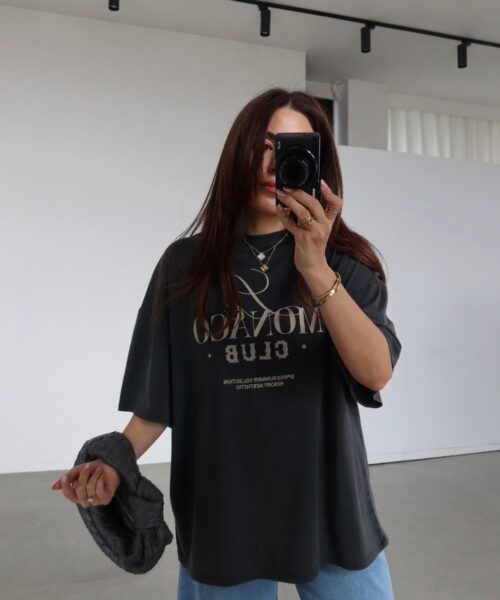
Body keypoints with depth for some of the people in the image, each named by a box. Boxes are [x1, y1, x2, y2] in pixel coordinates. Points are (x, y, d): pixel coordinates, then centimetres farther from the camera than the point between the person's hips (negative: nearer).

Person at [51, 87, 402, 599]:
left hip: (328, 512, 0)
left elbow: (376, 374, -18)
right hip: (222, 515, 0)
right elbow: (161, 394, 2)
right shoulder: (186, 264, -3)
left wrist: (317, 270, -29)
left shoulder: (346, 261, -4)